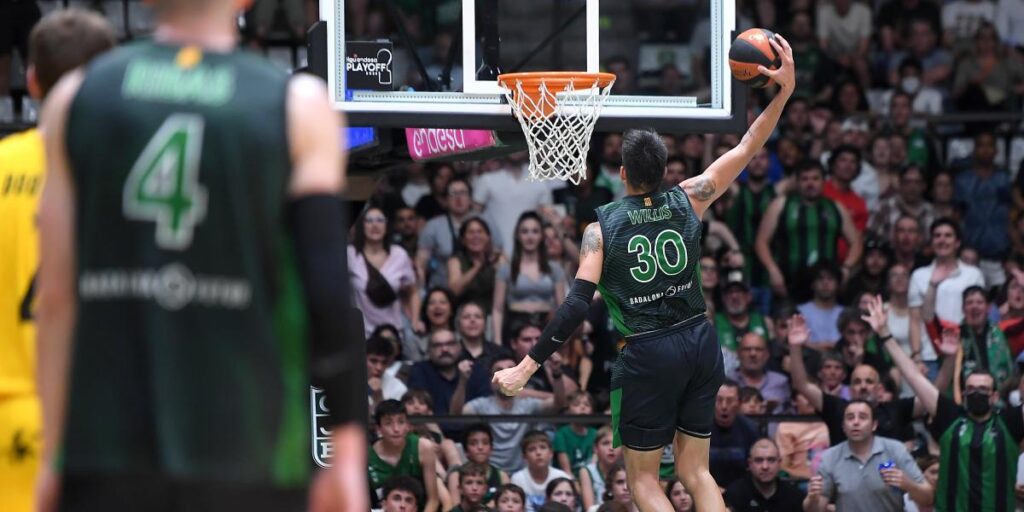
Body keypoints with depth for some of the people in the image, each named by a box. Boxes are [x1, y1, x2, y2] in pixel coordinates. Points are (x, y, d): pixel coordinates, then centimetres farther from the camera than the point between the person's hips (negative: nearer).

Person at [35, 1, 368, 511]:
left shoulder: (77, 97, 5)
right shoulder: (299, 106, 0)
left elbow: (57, 293, 4)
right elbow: (329, 289, -7)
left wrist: (55, 452, 9)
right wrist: (348, 449, -2)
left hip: (108, 448, 2)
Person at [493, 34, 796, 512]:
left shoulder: (602, 226, -8)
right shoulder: (687, 201, -1)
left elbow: (577, 304, -15)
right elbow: (746, 149, 2)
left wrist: (526, 367, -14)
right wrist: (784, 90, 0)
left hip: (649, 353, -4)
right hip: (700, 342, 4)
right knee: (696, 472, 13)